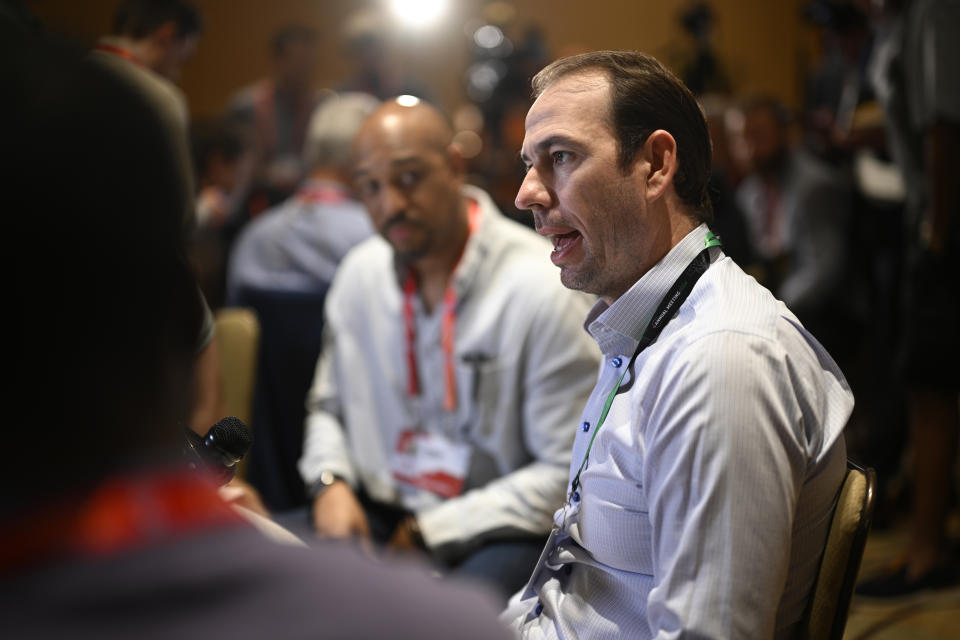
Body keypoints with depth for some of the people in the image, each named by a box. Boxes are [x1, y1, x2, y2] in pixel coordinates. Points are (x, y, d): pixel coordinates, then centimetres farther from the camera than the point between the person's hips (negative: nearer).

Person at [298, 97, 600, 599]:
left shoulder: (545, 290, -14)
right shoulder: (359, 272, 7)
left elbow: (566, 472, -13)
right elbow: (329, 405, 20)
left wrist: (434, 531, -13)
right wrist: (330, 481, -2)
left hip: (496, 530, -6)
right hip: (376, 513, 6)